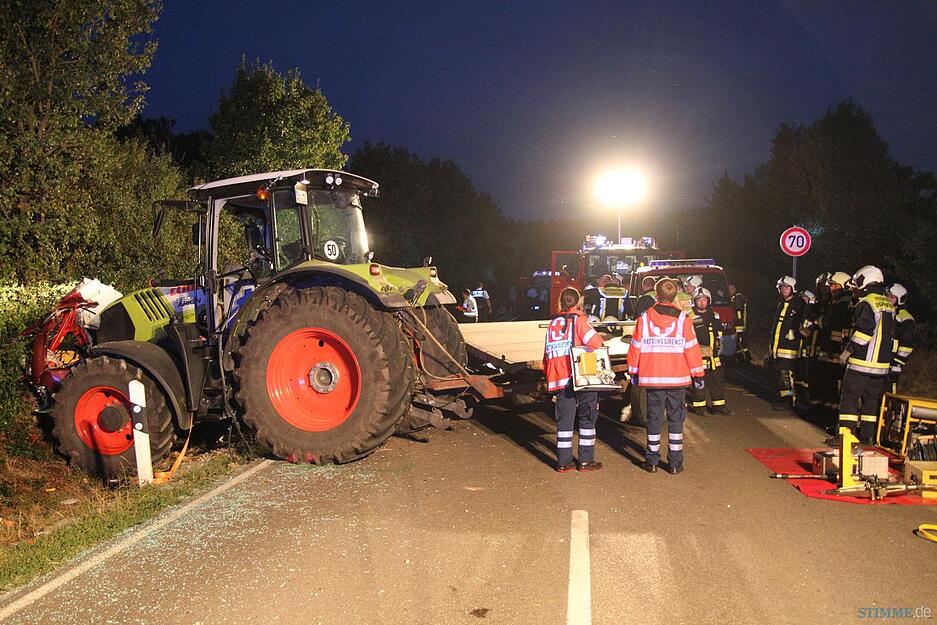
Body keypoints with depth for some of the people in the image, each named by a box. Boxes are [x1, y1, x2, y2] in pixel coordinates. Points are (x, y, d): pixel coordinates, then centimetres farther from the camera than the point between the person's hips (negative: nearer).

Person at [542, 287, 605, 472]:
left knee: (564, 419, 9)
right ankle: (586, 460, 10)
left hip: (559, 379, 5)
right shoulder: (578, 320, -5)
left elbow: (547, 353, 15)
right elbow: (595, 341, -17)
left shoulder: (553, 323, 12)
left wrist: (548, 376, 21)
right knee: (587, 418, 7)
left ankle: (563, 462, 10)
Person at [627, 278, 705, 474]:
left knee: (654, 418, 9)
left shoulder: (644, 318, -2)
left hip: (651, 377, 1)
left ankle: (652, 460, 13)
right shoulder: (683, 319, -5)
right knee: (676, 419, 8)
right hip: (677, 377, -1)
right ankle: (675, 463, 10)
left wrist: (633, 372, 12)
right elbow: (692, 348, -4)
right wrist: (698, 375, 4)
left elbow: (636, 347, 2)